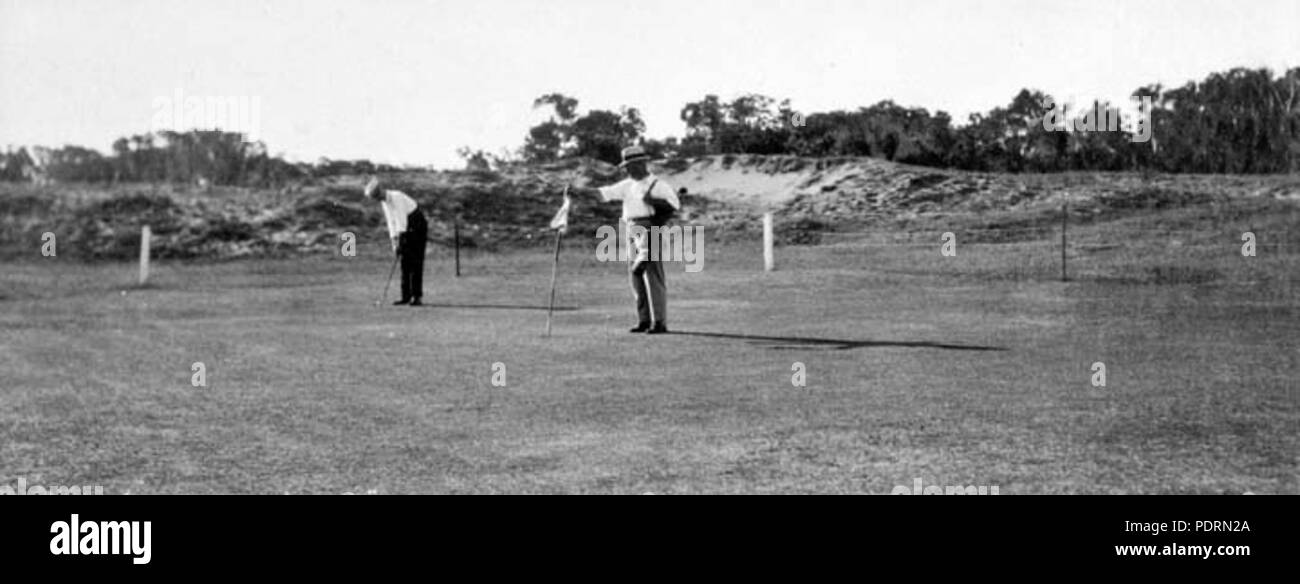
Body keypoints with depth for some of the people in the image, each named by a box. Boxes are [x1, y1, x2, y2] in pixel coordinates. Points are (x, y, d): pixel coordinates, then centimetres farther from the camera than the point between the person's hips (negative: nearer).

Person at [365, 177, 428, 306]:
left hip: (418, 227, -9)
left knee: (415, 263, -11)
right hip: (407, 229, 9)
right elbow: (391, 222, 8)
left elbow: (401, 220, -25)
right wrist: (394, 241, 0)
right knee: (405, 263, 4)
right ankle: (406, 297, 5)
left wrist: (399, 241, -24)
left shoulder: (397, 197, -22)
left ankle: (416, 296, -12)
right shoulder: (384, 202, 6)